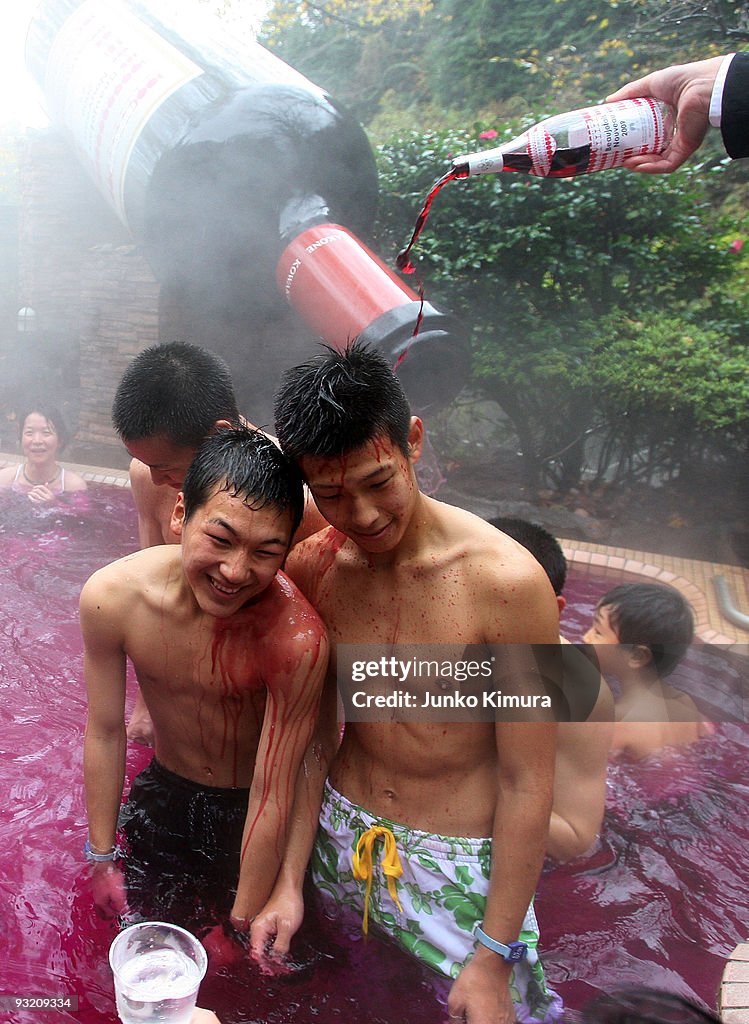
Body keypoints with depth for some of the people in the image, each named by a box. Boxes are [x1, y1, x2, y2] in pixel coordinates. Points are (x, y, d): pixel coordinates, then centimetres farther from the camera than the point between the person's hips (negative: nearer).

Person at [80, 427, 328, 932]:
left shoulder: (298, 639, -37)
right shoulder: (110, 597, -25)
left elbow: (271, 798, -26)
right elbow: (105, 730, -9)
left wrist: (243, 925, -14)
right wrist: (102, 857, 2)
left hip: (249, 813, -3)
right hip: (162, 796, 3)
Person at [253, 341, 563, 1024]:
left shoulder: (507, 581, -25)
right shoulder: (310, 569, -10)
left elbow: (526, 783, -18)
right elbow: (316, 735, 0)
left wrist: (493, 958, -12)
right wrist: (289, 881, 0)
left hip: (462, 863, -3)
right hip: (341, 839, 4)